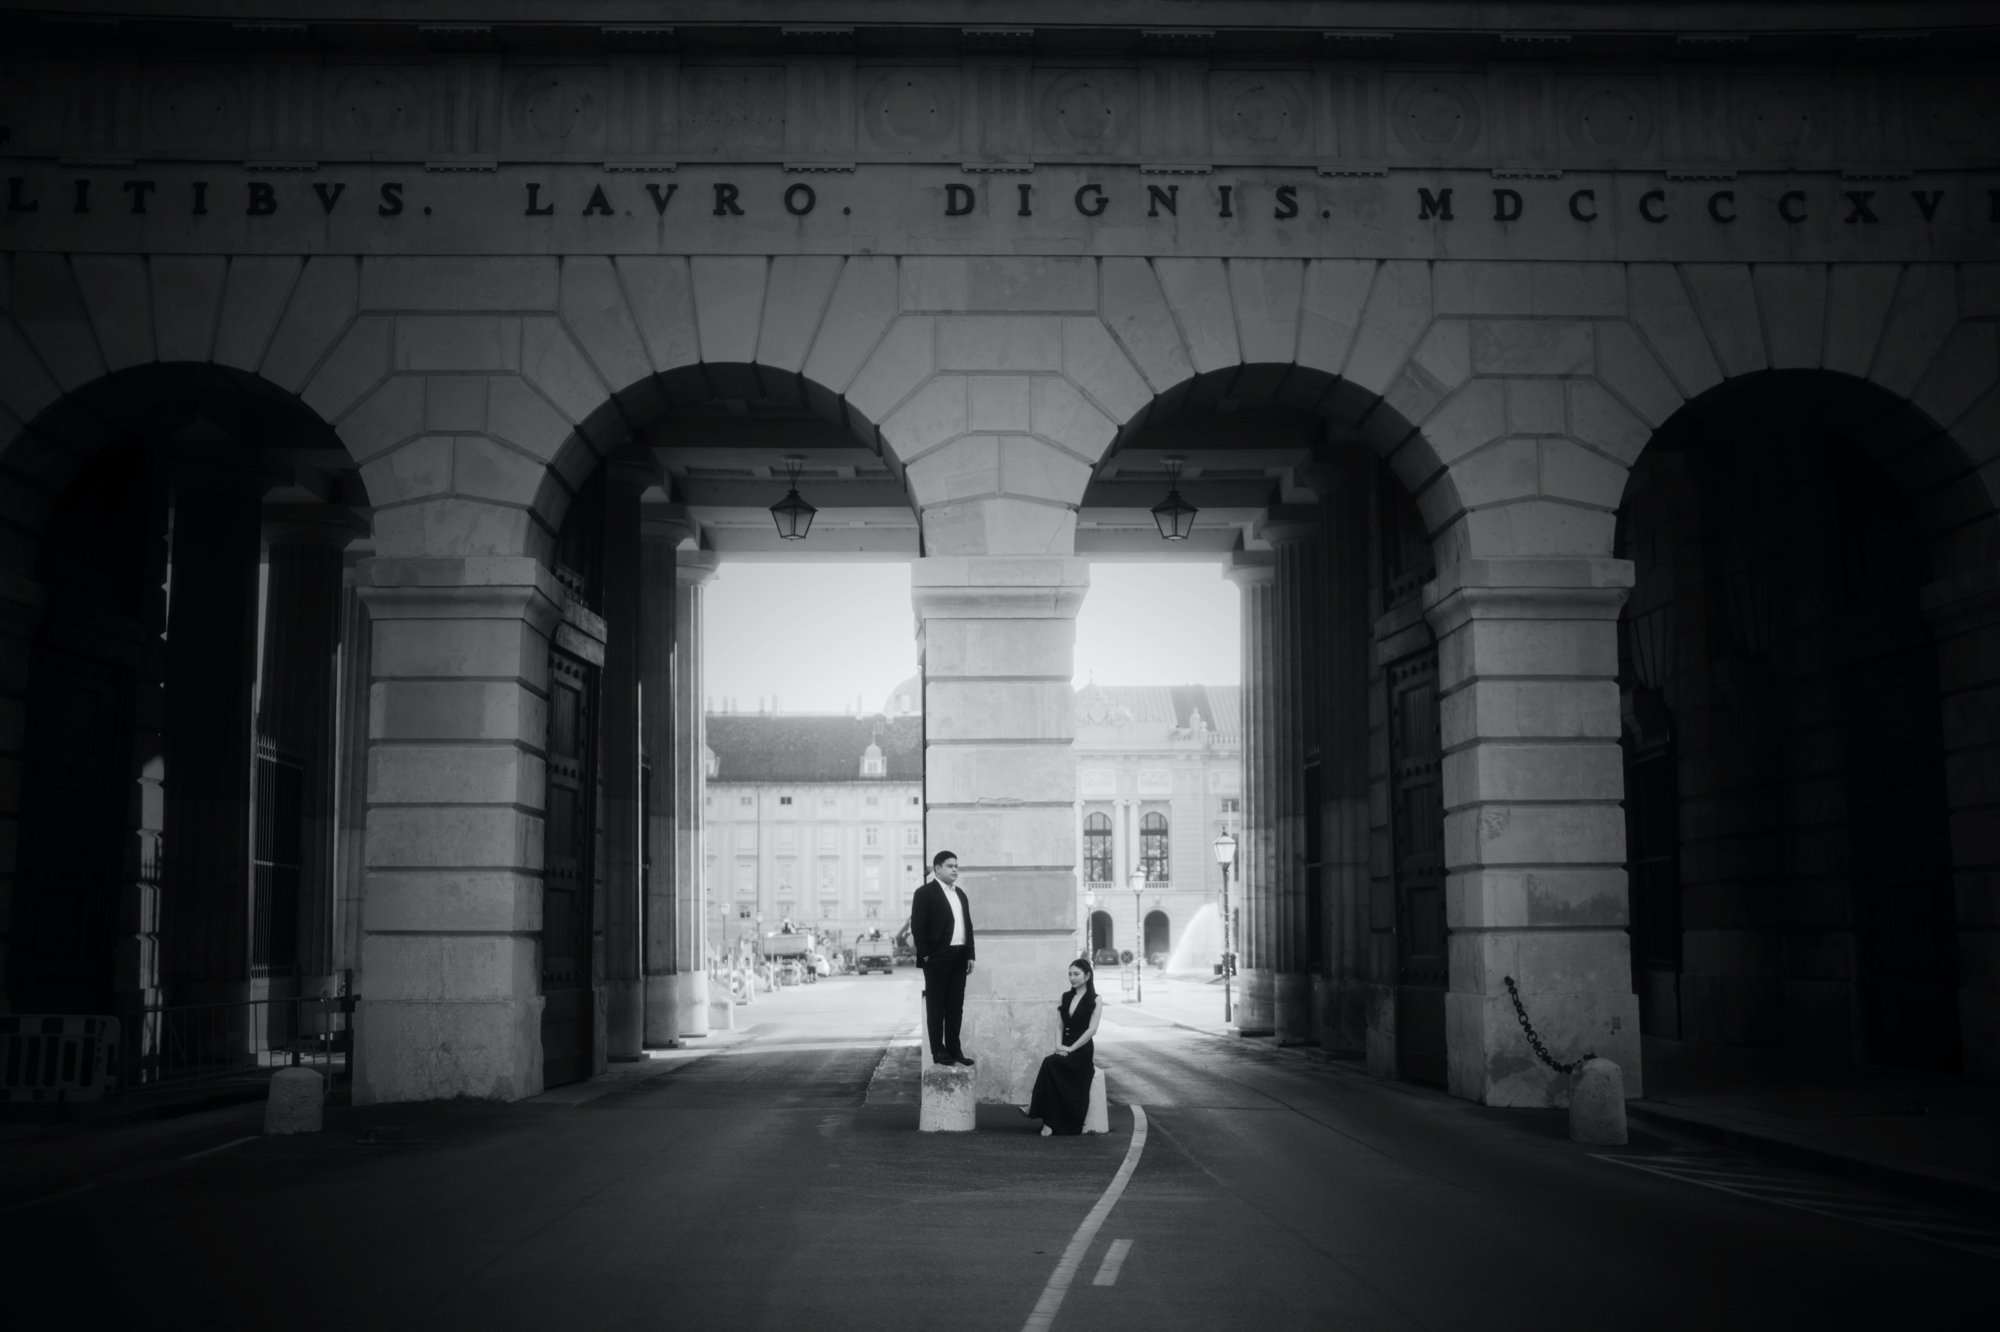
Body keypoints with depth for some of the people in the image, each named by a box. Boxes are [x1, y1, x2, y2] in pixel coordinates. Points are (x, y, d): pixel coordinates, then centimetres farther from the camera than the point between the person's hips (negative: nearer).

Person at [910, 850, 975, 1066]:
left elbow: (968, 925, 17)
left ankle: (954, 1049, 15)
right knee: (936, 1006, 0)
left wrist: (970, 955, 11)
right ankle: (938, 1051, 3)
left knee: (956, 1006, 9)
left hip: (959, 957, 7)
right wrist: (925, 955, -13)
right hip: (937, 959, -7)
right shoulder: (925, 892, -5)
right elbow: (917, 926, -10)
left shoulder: (960, 893, 17)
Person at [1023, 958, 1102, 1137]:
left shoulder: (1094, 1000, -1)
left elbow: (1092, 1029, -11)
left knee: (1050, 1063, -31)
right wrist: (1060, 1045, -7)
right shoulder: (1065, 997, 16)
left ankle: (1035, 1107, -25)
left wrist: (1070, 1048, -18)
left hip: (1082, 1050, -5)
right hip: (1065, 1048, 5)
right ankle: (1050, 1122, -25)